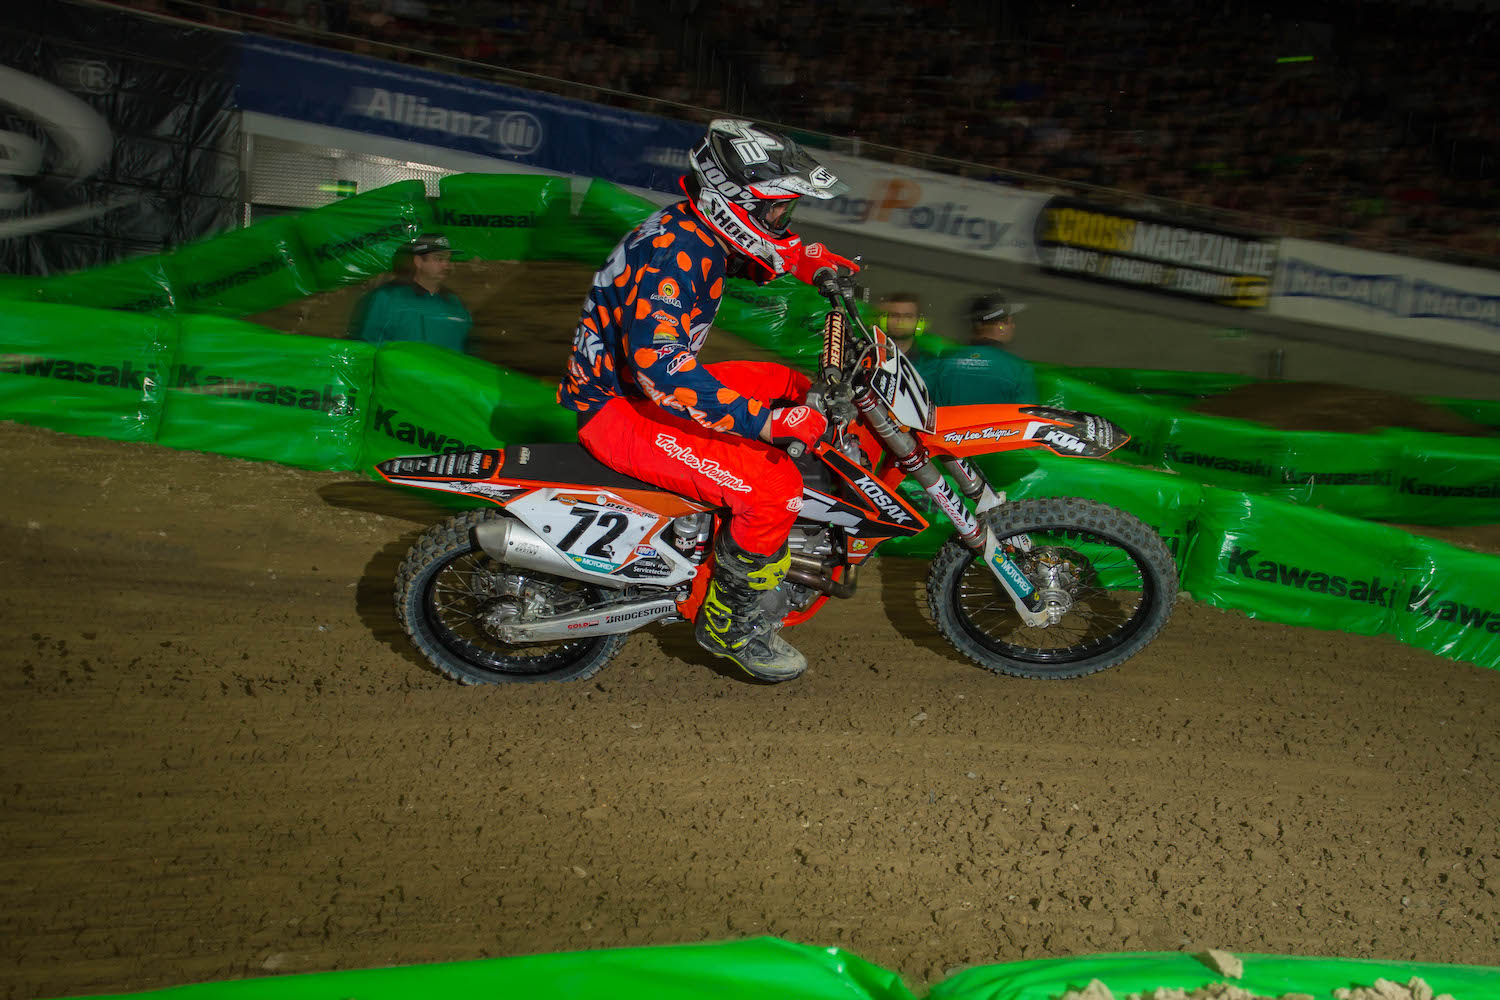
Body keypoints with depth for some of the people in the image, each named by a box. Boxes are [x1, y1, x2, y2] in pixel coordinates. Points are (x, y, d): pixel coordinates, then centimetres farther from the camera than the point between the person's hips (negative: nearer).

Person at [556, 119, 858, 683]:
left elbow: (769, 249, 29)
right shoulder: (669, 255, -27)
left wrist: (813, 260, 8)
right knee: (773, 489, -22)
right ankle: (727, 624, -2)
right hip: (618, 409, -10)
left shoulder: (706, 231, 3)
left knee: (799, 390, 15)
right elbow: (660, 369, -39)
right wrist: (767, 421, -41)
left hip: (657, 380, 10)